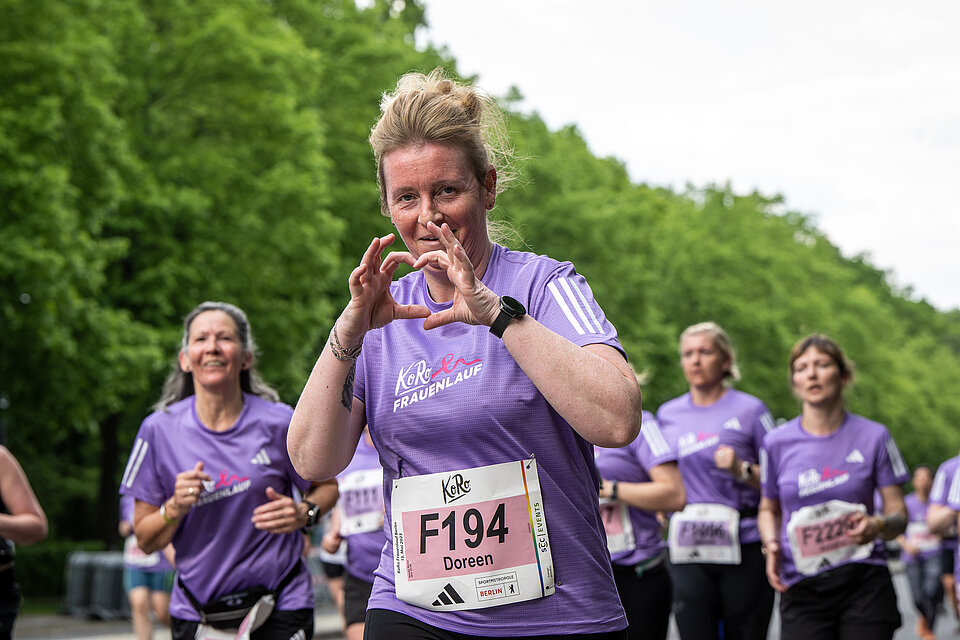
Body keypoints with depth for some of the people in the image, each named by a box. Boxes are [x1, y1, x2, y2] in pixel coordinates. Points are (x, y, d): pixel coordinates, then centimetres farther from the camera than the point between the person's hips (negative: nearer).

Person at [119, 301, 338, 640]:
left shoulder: (279, 423, -6)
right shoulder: (159, 430, -4)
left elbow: (326, 485, 10)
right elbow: (146, 541, 1)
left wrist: (304, 513, -11)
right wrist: (175, 508, -18)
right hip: (196, 613, 1)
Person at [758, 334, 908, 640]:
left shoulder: (873, 436, 3)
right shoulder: (777, 442, 6)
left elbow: (898, 513, 6)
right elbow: (769, 508, 19)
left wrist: (878, 525, -17)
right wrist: (771, 545, -1)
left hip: (865, 583, 0)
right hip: (802, 590, 0)